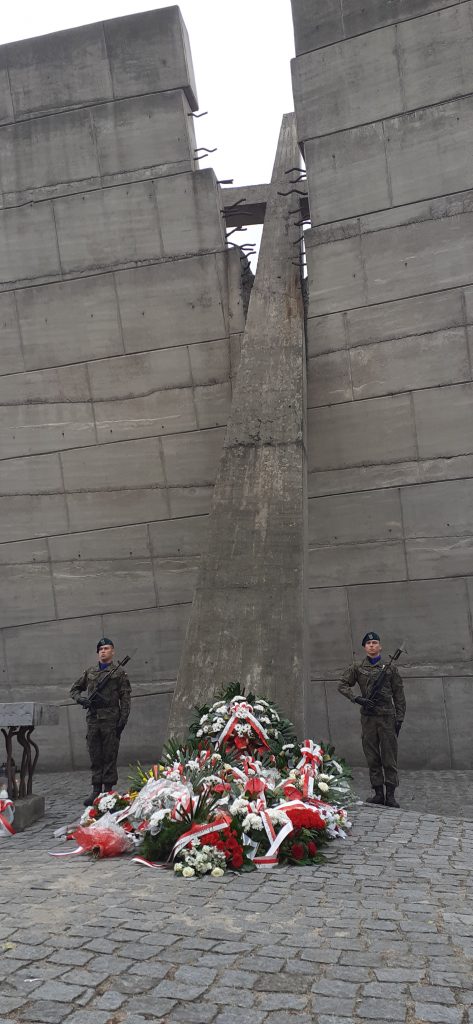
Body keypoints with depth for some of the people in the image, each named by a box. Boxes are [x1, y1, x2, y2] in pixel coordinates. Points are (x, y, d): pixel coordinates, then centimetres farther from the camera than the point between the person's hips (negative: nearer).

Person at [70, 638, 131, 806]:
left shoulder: (119, 672, 3)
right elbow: (75, 689, 23)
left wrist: (123, 719, -9)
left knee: (110, 756, 0)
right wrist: (80, 699, 1)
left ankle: (108, 791, 6)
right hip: (93, 718, 4)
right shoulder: (90, 672, 14)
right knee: (95, 756, 7)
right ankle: (96, 791, 13)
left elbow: (125, 698, -1)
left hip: (111, 719, -4)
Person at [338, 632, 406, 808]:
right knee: (372, 758, 5)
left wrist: (399, 718, 1)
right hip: (368, 717, 1)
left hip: (387, 716, -1)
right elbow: (343, 685, 7)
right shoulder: (357, 668, 7)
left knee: (389, 757, -2)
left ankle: (390, 795, 2)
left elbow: (399, 695, 7)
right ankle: (378, 793, 13)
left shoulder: (390, 668, 6)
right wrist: (358, 698, -8)